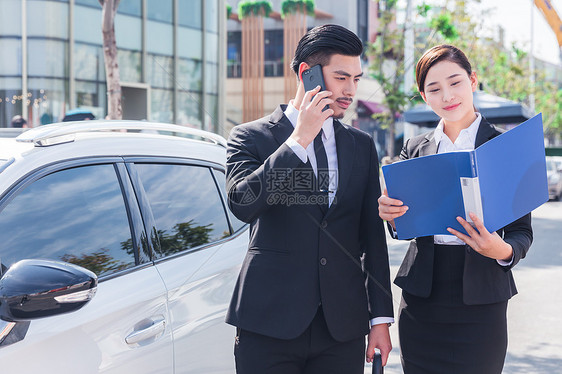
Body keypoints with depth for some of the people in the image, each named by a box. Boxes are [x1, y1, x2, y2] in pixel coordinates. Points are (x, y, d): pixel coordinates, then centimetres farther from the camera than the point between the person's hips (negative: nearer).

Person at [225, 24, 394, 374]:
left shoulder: (362, 145, 12)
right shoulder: (251, 137, 1)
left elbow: (373, 236, 12)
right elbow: (242, 203, -17)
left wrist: (381, 317, 7)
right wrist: (299, 139, -14)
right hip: (270, 323, -3)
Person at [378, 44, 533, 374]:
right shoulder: (415, 149, 9)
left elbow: (522, 231, -1)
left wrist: (503, 251, -24)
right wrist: (392, 215, -13)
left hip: (479, 301, -3)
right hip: (420, 300, 3)